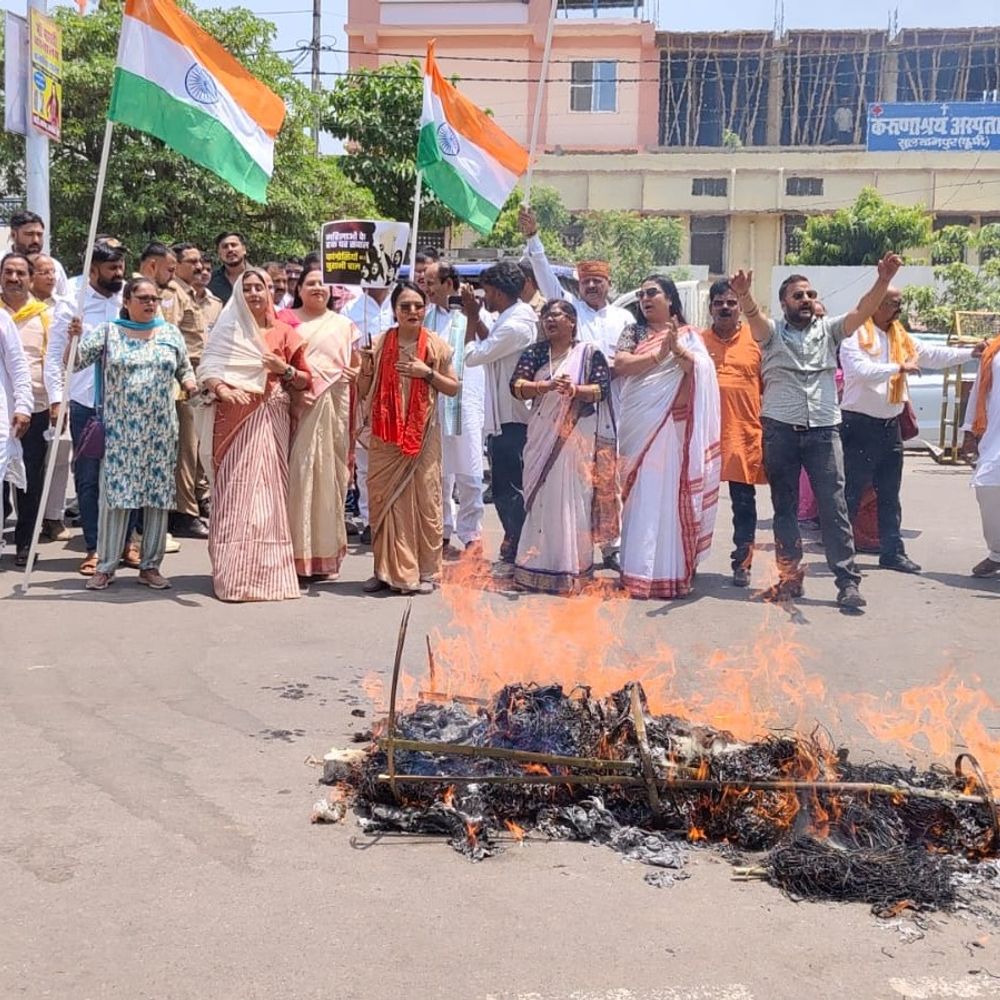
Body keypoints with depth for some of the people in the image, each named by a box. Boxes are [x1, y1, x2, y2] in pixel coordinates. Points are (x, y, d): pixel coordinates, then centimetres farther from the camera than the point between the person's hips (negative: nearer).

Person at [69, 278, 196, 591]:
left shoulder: (171, 333, 10)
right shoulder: (107, 332, 3)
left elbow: (185, 370, 20)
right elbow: (73, 362, -3)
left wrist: (189, 383, -1)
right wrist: (72, 338, -22)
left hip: (160, 431, 2)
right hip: (119, 430, -2)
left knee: (158, 494, 4)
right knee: (115, 493, -3)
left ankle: (150, 565, 14)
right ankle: (105, 566, 6)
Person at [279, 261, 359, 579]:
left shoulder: (344, 325, 17)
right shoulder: (286, 321, 7)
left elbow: (356, 364, 20)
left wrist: (356, 373, -3)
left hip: (333, 407, 3)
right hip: (297, 404, -2)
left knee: (328, 473, 4)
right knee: (297, 473, -6)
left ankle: (325, 551, 10)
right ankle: (296, 551, -1)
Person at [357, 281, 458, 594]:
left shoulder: (436, 346, 2)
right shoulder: (379, 345, 4)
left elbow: (453, 388, 6)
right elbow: (363, 392, 8)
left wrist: (428, 373, -9)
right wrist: (366, 365, -10)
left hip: (422, 435, -1)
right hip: (385, 436, 1)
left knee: (423, 498, -1)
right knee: (384, 499, 3)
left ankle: (425, 570, 7)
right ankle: (387, 569, 13)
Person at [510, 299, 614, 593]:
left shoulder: (589, 353, 4)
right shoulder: (534, 353, 10)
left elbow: (602, 389, -5)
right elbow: (516, 385, -3)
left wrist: (575, 390, -23)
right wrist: (546, 386, -21)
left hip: (577, 437, -2)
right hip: (541, 436, 3)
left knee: (572, 499, -4)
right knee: (540, 498, 2)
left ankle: (572, 569, 1)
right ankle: (538, 566, 8)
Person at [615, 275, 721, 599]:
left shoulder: (688, 335, 10)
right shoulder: (634, 332, 12)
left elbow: (703, 371, -4)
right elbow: (620, 366, -4)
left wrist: (678, 349, -16)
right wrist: (659, 355, -10)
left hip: (673, 427, -1)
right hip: (639, 424, 1)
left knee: (671, 494, -3)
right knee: (641, 497, -1)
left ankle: (673, 570, 1)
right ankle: (638, 570, 3)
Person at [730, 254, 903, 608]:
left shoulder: (828, 330, 12)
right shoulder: (772, 332, 6)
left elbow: (861, 312, -5)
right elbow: (754, 316, -16)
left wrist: (884, 280, -24)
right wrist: (744, 295, -40)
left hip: (823, 429, 1)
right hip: (780, 429, 0)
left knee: (834, 506, -4)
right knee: (784, 507, 6)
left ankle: (847, 581, -3)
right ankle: (790, 577, 14)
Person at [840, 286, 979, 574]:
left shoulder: (901, 337, 12)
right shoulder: (855, 336, -11)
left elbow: (935, 355, 13)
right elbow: (861, 370, -25)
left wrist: (972, 353, 6)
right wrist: (899, 367, -24)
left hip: (890, 426, 8)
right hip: (859, 424, -8)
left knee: (890, 496, 12)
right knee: (851, 493, -4)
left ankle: (892, 552, 18)